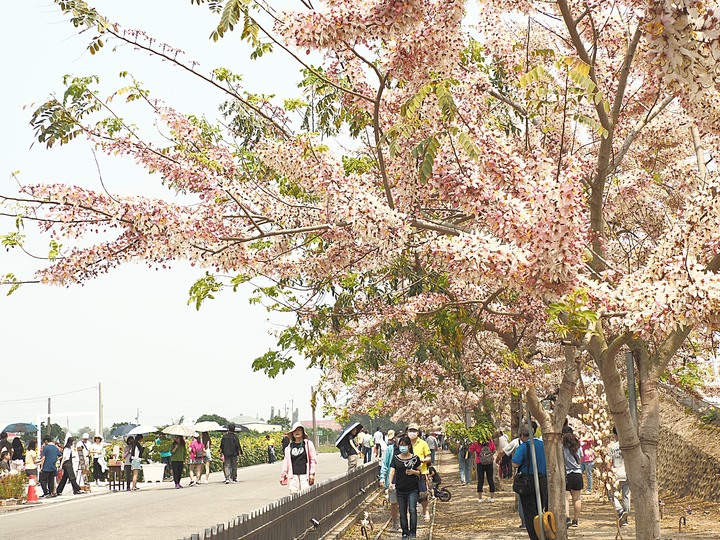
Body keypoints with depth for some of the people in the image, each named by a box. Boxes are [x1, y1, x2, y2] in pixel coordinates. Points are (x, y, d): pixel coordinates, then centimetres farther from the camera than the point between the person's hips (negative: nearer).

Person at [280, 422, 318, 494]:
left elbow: (313, 459, 4)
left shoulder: (308, 444, 4)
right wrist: (283, 475, 12)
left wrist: (312, 473, -2)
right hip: (293, 476, 2)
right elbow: (286, 462, 15)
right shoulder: (289, 447, 11)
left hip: (304, 475, -2)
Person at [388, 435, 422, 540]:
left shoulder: (415, 458, 2)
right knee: (402, 513, 7)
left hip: (412, 489, -2)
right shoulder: (396, 458, 5)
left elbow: (420, 473, 10)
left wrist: (414, 472, -12)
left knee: (412, 510, -16)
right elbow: (392, 471, -4)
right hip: (400, 490, 2)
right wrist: (390, 483, -21)